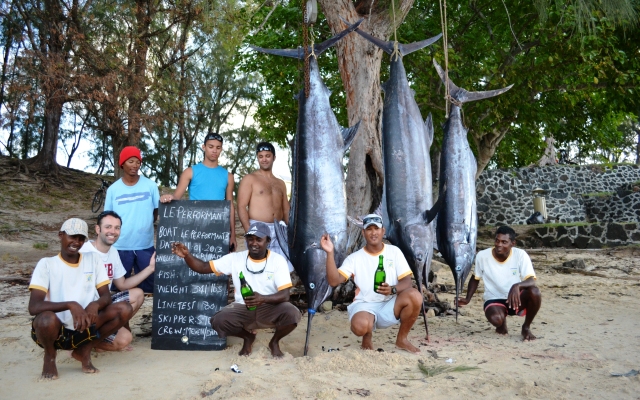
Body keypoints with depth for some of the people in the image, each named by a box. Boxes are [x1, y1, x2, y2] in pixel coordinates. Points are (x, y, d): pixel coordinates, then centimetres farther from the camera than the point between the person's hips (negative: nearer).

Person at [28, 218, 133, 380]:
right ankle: (49, 357, 0)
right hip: (56, 331, -3)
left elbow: (106, 297, 0)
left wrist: (95, 304, -25)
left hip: (84, 328, 3)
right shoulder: (46, 264, -7)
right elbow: (34, 307, -19)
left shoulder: (93, 260, 4)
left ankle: (84, 351, 4)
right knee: (47, 319, -37)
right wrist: (70, 305, -34)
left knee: (124, 309, -17)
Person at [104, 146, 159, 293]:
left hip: (146, 245, 0)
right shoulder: (113, 189, 1)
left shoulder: (150, 185, 0)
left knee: (148, 285, 11)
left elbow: (157, 211, 8)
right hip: (120, 246, 0)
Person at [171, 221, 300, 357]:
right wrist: (187, 255, -24)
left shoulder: (278, 260, -9)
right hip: (242, 308, 2)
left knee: (292, 314, -32)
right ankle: (248, 337, 10)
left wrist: (262, 298, -37)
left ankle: (274, 342, 5)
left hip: (270, 308, -2)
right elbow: (203, 267, -3)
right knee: (218, 321, -26)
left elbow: (284, 295, -17)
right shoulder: (235, 258, -3)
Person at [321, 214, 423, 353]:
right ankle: (367, 336, 6)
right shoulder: (354, 258, 0)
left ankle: (402, 339, -3)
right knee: (360, 326, -37)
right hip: (365, 306, -2)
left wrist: (392, 289, -26)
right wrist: (330, 253, -24)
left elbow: (407, 281, -4)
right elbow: (334, 281, -13)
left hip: (390, 304, 2)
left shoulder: (394, 251, 3)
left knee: (414, 296, -29)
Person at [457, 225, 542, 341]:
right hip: (494, 300, -1)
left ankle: (526, 327, -3)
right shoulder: (482, 256, -13)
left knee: (534, 291, -32)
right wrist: (467, 299, -7)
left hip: (517, 299, 1)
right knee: (496, 319, -35)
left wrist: (517, 286, -45)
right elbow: (475, 278, 5)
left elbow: (532, 281, -23)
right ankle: (502, 323, 9)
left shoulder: (520, 255, -15)